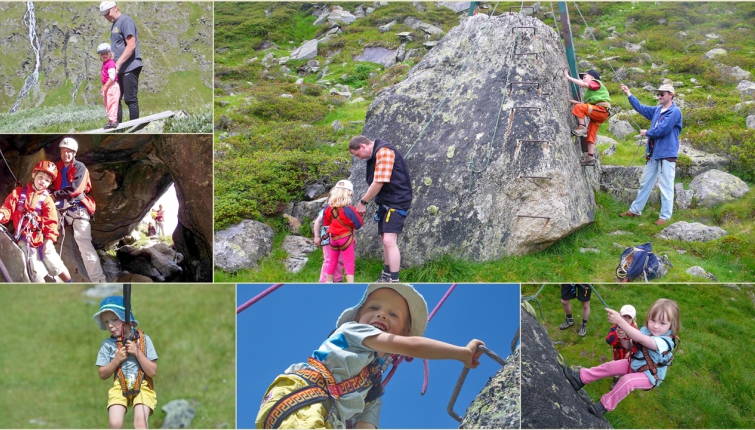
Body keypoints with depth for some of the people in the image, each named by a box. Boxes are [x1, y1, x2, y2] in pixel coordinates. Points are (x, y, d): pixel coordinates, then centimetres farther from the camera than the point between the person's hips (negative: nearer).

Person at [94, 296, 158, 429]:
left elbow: (153, 372, -6)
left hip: (142, 386, -1)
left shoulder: (143, 340, -3)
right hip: (119, 388, 2)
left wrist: (137, 352, -15)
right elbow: (103, 374, 4)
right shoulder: (107, 344, 2)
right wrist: (116, 360, -11)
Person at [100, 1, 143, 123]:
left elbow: (131, 46, -18)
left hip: (129, 67, -10)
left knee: (130, 99, -8)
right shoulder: (114, 24, 20)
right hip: (120, 69, 10)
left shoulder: (125, 21, -9)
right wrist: (115, 65, 13)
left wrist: (118, 63, -21)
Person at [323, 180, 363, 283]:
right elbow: (358, 224, -14)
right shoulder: (349, 210, -22)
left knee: (332, 261, 20)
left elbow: (325, 223, 7)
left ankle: (328, 283, 29)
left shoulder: (328, 208, -5)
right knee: (349, 264, -1)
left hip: (333, 237, 5)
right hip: (345, 237, -5)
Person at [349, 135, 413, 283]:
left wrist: (363, 202, -12)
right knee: (386, 239, 16)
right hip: (385, 202, 11)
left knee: (389, 240, -18)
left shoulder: (384, 152, -17)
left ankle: (394, 281, -20)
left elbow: (379, 182, -21)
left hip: (396, 202, -11)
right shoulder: (375, 154, 14)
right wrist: (365, 202, 3)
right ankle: (386, 277, 27)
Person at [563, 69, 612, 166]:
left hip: (601, 110, -10)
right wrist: (576, 102, 14)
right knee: (591, 135, 5)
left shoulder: (595, 83, 6)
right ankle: (590, 157, 1)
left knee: (579, 107, -24)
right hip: (597, 115, 10)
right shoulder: (590, 89, 33)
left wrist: (568, 77, -10)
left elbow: (583, 84, -13)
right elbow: (587, 104, 24)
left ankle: (582, 128, -25)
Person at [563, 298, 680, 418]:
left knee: (627, 381, -28)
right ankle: (581, 378, 10)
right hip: (634, 364, 8)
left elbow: (639, 339, -49)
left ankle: (605, 406, -14)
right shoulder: (646, 331, -9)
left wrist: (619, 321, -58)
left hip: (650, 375, -8)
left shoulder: (665, 342, -35)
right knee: (610, 366, -1)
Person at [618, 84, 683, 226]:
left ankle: (665, 216, 0)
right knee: (645, 183, 15)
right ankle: (635, 210, 23)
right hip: (653, 154, 9)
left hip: (667, 154, -9)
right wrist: (629, 94, 12)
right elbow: (641, 108, 18)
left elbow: (662, 129, -19)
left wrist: (647, 133, -3)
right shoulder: (657, 110, 14)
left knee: (666, 186, -4)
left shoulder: (675, 111, -12)